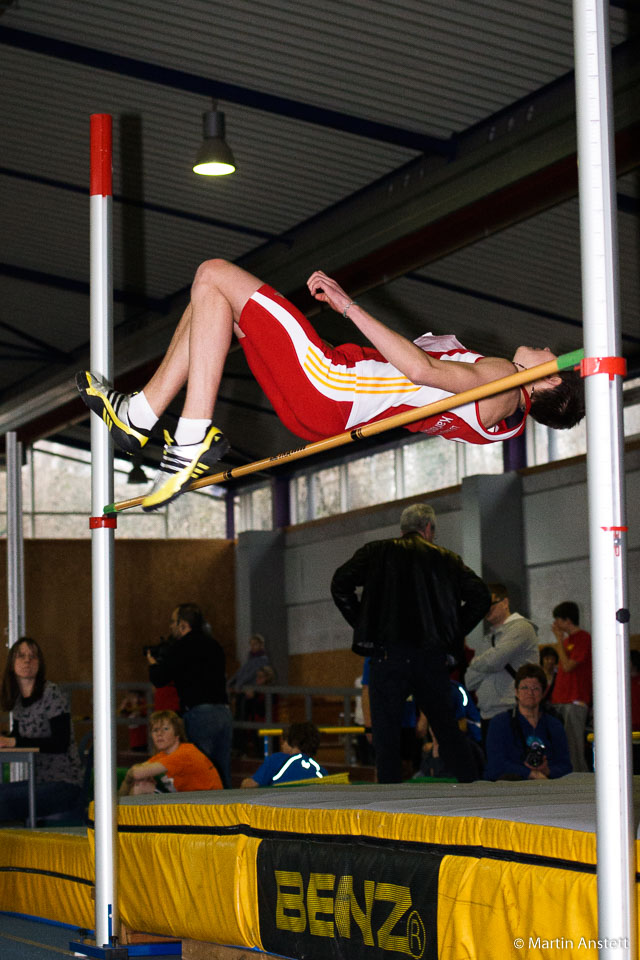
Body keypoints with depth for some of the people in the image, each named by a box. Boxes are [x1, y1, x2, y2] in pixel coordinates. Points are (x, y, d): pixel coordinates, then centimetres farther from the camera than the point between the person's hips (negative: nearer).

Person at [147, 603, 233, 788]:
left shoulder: (180, 647, -4)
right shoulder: (213, 644, 18)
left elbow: (159, 679, -6)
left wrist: (153, 663, 17)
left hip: (199, 713, -7)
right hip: (224, 710, 7)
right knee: (223, 774, 9)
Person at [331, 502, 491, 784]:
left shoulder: (376, 552, 9)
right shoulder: (446, 559, 13)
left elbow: (341, 584, -2)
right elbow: (480, 597, 6)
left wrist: (361, 623, 6)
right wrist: (453, 634, 12)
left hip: (387, 654, -2)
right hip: (432, 657, 2)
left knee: (386, 734, 0)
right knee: (447, 728, 14)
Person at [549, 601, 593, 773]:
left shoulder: (583, 638, -7)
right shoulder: (566, 640, 20)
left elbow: (567, 666, -14)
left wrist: (559, 640, -6)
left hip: (575, 701, -9)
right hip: (560, 700, 9)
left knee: (573, 747, -11)